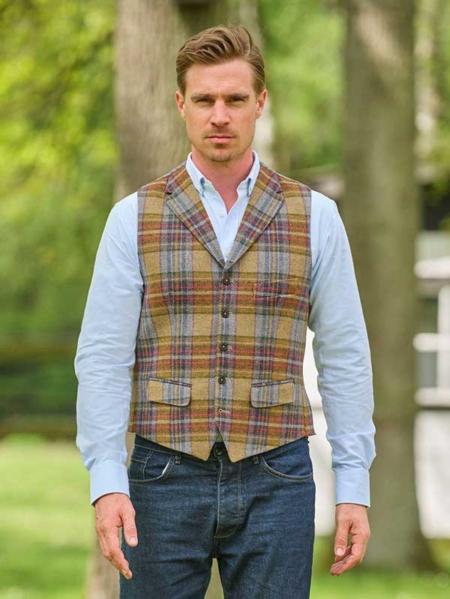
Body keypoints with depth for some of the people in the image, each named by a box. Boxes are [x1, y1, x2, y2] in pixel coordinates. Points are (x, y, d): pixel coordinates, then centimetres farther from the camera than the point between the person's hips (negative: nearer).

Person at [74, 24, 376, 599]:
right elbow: (103, 358, -3)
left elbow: (344, 358, 5)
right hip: (167, 480, 0)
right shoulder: (135, 218, 2)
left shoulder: (314, 217, 4)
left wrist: (354, 488, -1)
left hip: (275, 483, 0)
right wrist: (106, 483, -14)